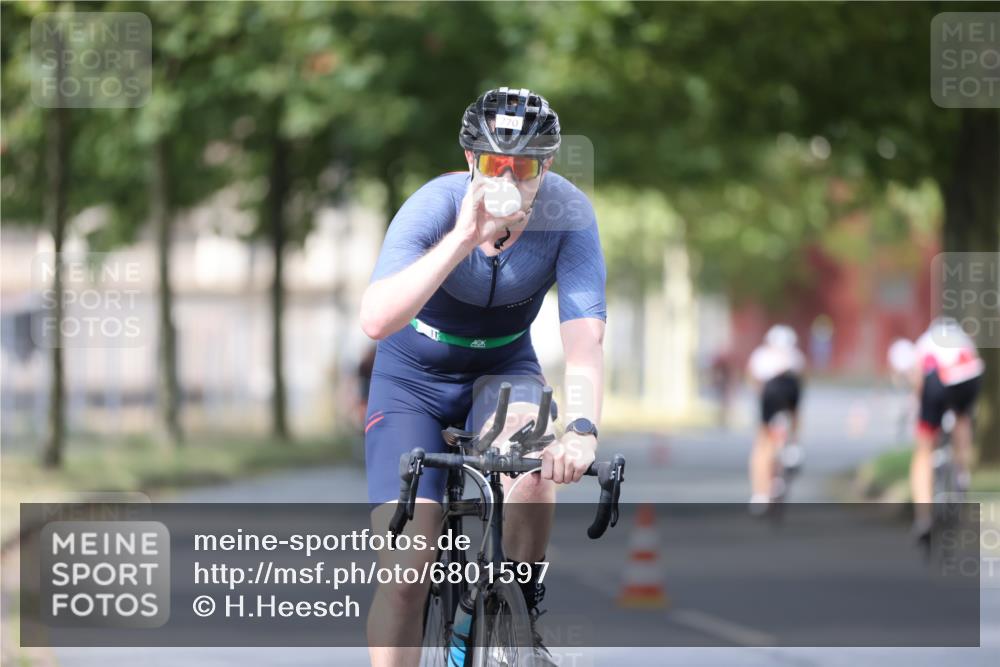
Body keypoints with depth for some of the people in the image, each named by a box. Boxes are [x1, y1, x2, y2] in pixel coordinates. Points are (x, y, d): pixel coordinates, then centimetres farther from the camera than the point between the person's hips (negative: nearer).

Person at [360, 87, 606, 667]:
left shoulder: (567, 215, -24)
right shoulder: (435, 206, -29)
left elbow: (585, 335, -33)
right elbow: (376, 320, -43)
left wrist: (582, 429, -52)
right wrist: (464, 238, -53)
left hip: (503, 365, 1)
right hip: (415, 374, -1)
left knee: (537, 461, -33)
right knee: (407, 566, -15)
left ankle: (523, 618, -11)